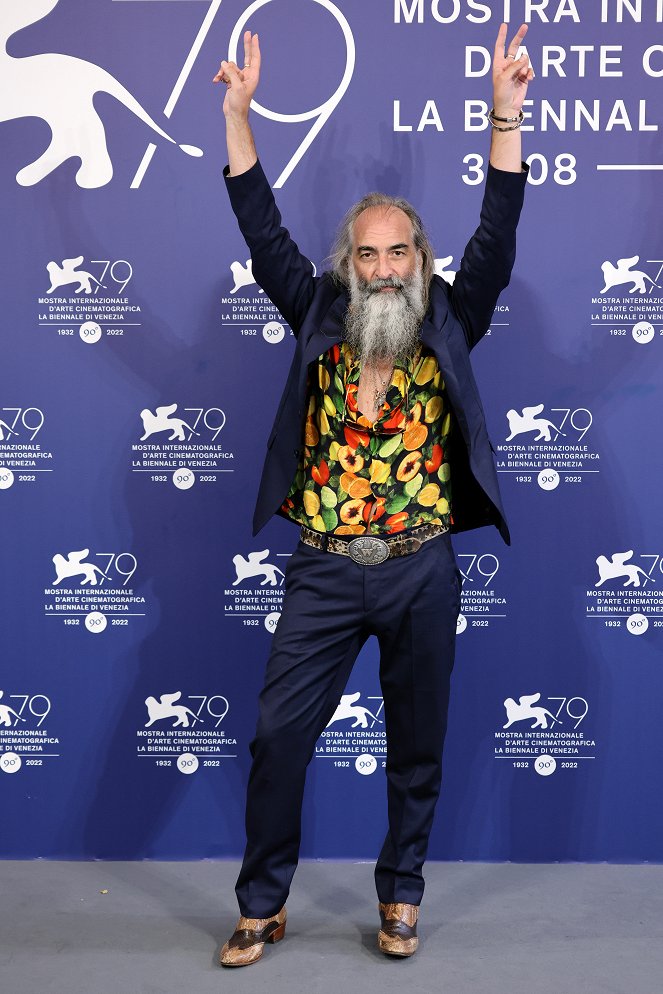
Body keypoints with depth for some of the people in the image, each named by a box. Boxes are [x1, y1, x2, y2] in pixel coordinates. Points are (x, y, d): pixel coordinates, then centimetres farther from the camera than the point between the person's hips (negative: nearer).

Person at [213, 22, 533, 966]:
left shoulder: (448, 330, 5)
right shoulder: (320, 320, 6)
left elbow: (495, 239, -5)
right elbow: (265, 232, 1)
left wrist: (505, 116, -13)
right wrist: (239, 111, -5)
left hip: (421, 571, 0)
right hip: (325, 571, 0)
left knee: (418, 743, 11)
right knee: (278, 732, 2)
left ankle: (400, 895, 32)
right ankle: (263, 903, 21)